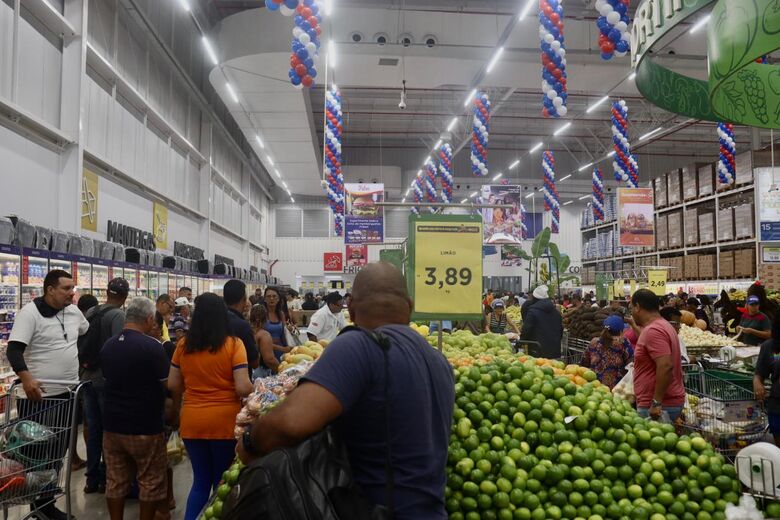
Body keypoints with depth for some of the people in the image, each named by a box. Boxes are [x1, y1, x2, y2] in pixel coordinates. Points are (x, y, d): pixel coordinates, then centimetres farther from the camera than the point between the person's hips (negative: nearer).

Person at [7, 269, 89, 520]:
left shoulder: (73, 311, 6)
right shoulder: (30, 313, -14)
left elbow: (90, 335, 25)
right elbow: (14, 349, -22)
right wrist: (26, 379, -35)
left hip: (67, 393, 7)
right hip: (38, 395, -7)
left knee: (58, 452, 15)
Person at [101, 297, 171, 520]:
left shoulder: (107, 346, 5)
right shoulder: (152, 346, -17)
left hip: (112, 424, 6)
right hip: (145, 426, -6)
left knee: (115, 481, 14)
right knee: (151, 481, 8)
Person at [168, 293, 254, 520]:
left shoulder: (183, 345, 0)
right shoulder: (234, 344, -11)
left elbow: (173, 385, 6)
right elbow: (243, 388, -16)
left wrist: (178, 408, 25)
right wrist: (253, 387, 6)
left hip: (191, 421, 3)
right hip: (224, 421, -3)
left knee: (201, 481, 19)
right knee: (224, 482, 15)